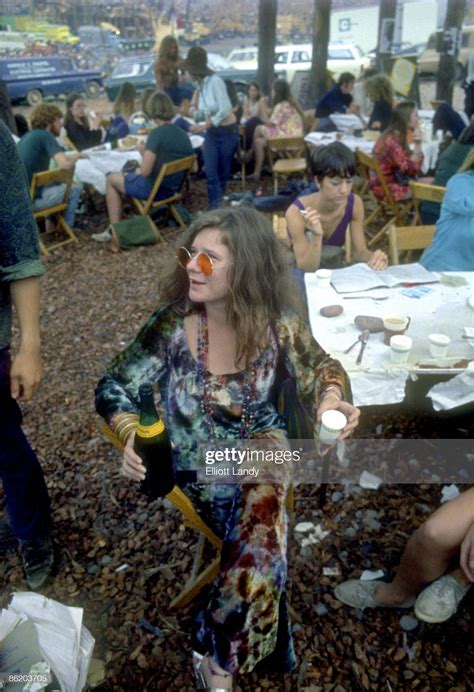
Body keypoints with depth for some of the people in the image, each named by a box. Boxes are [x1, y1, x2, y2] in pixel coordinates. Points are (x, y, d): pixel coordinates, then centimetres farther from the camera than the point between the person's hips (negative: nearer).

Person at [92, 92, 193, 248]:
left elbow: (145, 171, -26)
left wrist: (144, 152, -4)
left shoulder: (156, 134, -21)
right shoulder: (184, 135, -1)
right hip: (173, 189, 7)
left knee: (112, 179, 16)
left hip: (153, 189, -7)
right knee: (128, 175, 31)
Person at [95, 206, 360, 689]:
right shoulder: (173, 322, -16)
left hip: (260, 445, 2)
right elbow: (115, 388, -9)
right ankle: (266, 643, 12)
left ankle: (216, 651, -1)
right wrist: (133, 436, -30)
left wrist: (331, 395, -22)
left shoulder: (277, 322, -13)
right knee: (262, 539, -18)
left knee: (259, 519, -26)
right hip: (197, 463, -1)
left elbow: (316, 367, 2)